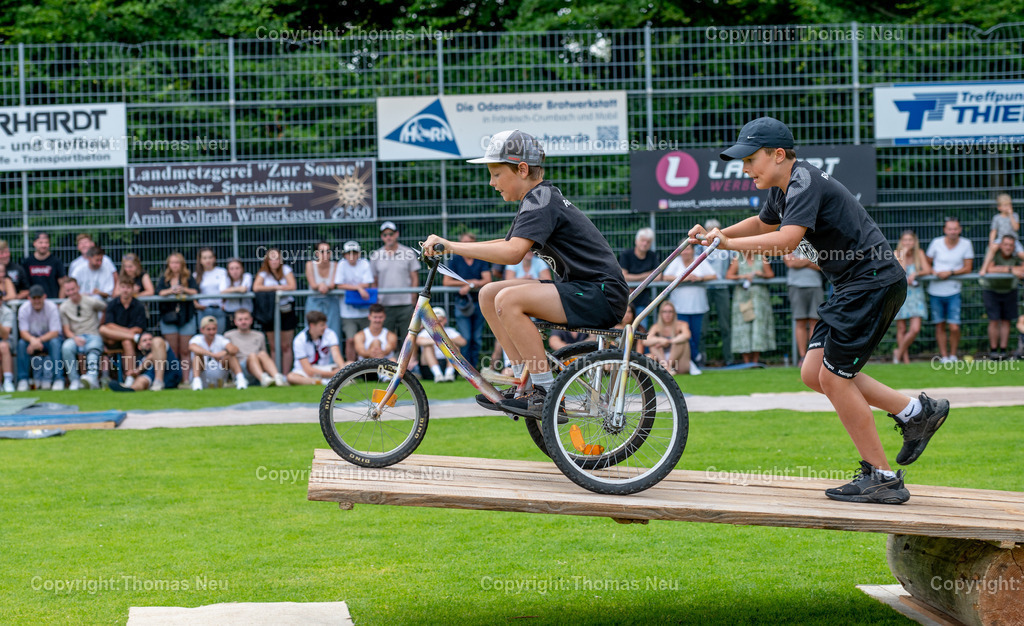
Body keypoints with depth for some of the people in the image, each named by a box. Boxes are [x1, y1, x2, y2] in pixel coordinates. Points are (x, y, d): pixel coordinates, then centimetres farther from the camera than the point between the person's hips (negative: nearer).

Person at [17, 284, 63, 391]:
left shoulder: (51, 307, -17)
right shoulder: (24, 309, -11)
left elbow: (55, 332, -21)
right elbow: (23, 333, -17)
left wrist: (38, 340, -37)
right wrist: (32, 339, -41)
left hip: (49, 338, -2)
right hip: (31, 337, 2)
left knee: (54, 342, -34)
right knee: (21, 343, -29)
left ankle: (58, 379, -32)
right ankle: (23, 380, -23)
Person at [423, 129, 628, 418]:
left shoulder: (541, 200, -16)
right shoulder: (539, 199, 15)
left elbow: (512, 253, -30)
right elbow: (510, 244, 24)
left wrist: (452, 246, -26)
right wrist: (448, 246, 14)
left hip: (602, 295, -10)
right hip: (578, 289, 10)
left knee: (508, 299, -26)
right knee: (489, 294, 6)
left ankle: (546, 392, -19)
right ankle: (525, 382, 7)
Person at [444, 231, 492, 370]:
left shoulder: (481, 260, 8)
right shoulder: (455, 260, 5)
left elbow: (487, 280, -2)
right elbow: (446, 282, -1)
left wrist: (470, 286, -16)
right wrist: (469, 282, -7)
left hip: (479, 301, 2)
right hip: (462, 301, -2)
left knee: (477, 339, 2)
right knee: (465, 338, -11)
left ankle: (474, 368, 8)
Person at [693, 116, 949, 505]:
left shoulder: (805, 183, -19)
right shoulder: (784, 189, 12)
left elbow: (786, 239, -34)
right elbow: (763, 223, 33)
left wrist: (727, 244, -31)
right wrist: (718, 232, 19)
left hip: (874, 282, -10)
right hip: (852, 287, 10)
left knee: (834, 376, -8)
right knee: (814, 374, 7)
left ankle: (882, 478, -1)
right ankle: (915, 412, 15)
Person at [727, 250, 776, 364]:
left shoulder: (761, 259, 12)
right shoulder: (737, 260, 9)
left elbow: (771, 274, 6)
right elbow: (728, 275, -1)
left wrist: (762, 274, -14)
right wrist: (742, 276, -16)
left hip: (759, 296, 1)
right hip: (742, 297, -1)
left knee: (759, 325, -5)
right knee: (743, 328, -6)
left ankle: (755, 361, -2)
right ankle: (746, 361, -4)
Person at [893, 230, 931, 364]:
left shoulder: (919, 253, 4)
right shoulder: (897, 254, -1)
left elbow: (927, 270, -5)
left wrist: (915, 274, -20)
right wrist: (903, 256, -14)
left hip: (916, 293, 1)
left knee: (915, 329, -10)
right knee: (901, 329, 1)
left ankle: (899, 352, 11)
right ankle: (905, 359, 13)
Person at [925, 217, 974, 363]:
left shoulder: (966, 244, -2)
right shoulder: (936, 243, -1)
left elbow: (968, 268, -2)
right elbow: (927, 263, 9)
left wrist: (950, 272, -16)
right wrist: (933, 272, -12)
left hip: (953, 290, -1)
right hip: (935, 290, 1)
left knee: (954, 327, -9)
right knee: (940, 326, 6)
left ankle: (953, 355, 11)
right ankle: (944, 356, 16)